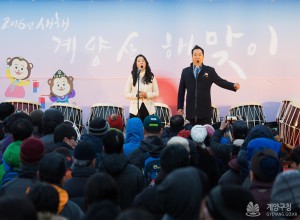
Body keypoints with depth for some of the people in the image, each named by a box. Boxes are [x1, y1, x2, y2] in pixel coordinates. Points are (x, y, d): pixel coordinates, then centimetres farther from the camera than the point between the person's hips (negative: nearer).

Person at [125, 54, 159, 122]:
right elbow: (126, 94, 3)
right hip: (135, 109, -1)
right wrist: (136, 95, -13)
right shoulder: (132, 77, 4)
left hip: (149, 109, 1)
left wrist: (147, 94, -10)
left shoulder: (151, 77, 7)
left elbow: (156, 93, 7)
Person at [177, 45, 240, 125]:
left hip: (205, 111, -1)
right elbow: (181, 90, 11)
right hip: (191, 111, 1)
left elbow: (221, 82, 0)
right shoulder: (185, 71, 11)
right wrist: (180, 107, 8)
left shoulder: (210, 71, 6)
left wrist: (233, 85, -19)